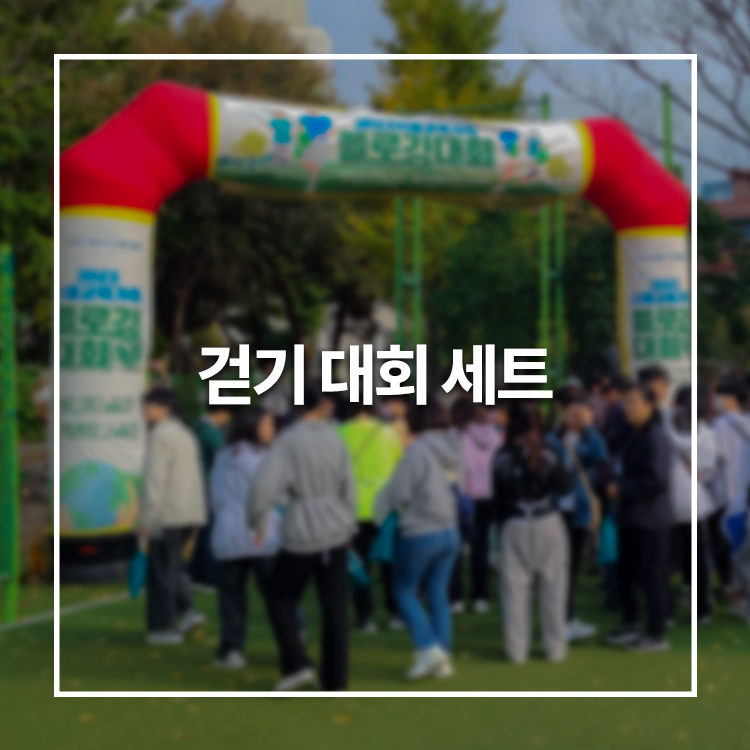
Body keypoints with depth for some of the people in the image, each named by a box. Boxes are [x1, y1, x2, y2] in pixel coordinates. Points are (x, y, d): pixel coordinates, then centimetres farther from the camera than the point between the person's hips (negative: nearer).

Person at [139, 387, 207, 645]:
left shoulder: (160, 436, -12)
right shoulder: (186, 435, 16)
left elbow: (155, 479, -18)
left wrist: (146, 520, -15)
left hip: (168, 515, -8)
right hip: (191, 513, 8)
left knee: (161, 570, 0)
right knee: (173, 563, 22)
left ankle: (163, 628, 4)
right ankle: (187, 610, 13)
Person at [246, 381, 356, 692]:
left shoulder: (288, 440, -10)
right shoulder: (335, 440, 2)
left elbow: (263, 485, -19)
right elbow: (349, 489, 7)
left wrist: (255, 519, -2)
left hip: (300, 537, -3)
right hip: (336, 535, 3)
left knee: (280, 599, 15)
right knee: (335, 609, 9)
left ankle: (297, 664, 1)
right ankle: (335, 680, 11)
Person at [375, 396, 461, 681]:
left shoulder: (417, 449, -17)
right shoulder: (451, 448, 4)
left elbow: (399, 491, -15)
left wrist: (380, 512, 3)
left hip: (420, 533, -7)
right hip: (449, 531, 7)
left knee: (404, 592, 8)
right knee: (438, 595, 12)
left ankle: (429, 649, -6)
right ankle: (443, 658, 11)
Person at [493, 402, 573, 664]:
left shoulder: (503, 457, -5)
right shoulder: (548, 452, -6)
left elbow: (498, 497, 0)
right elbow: (565, 485, -3)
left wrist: (501, 524, 10)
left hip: (515, 526, 0)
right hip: (549, 523, 0)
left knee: (515, 587, 5)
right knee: (553, 586, 8)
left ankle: (516, 649, 7)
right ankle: (555, 647, 12)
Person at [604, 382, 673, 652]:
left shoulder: (656, 438, -17)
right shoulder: (635, 436, 12)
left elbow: (656, 481, -23)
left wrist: (622, 489, -16)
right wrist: (616, 484, 3)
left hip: (651, 519, -9)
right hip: (630, 517, 9)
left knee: (652, 577, -1)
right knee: (626, 571, 17)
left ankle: (657, 635, 8)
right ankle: (629, 623, 31)